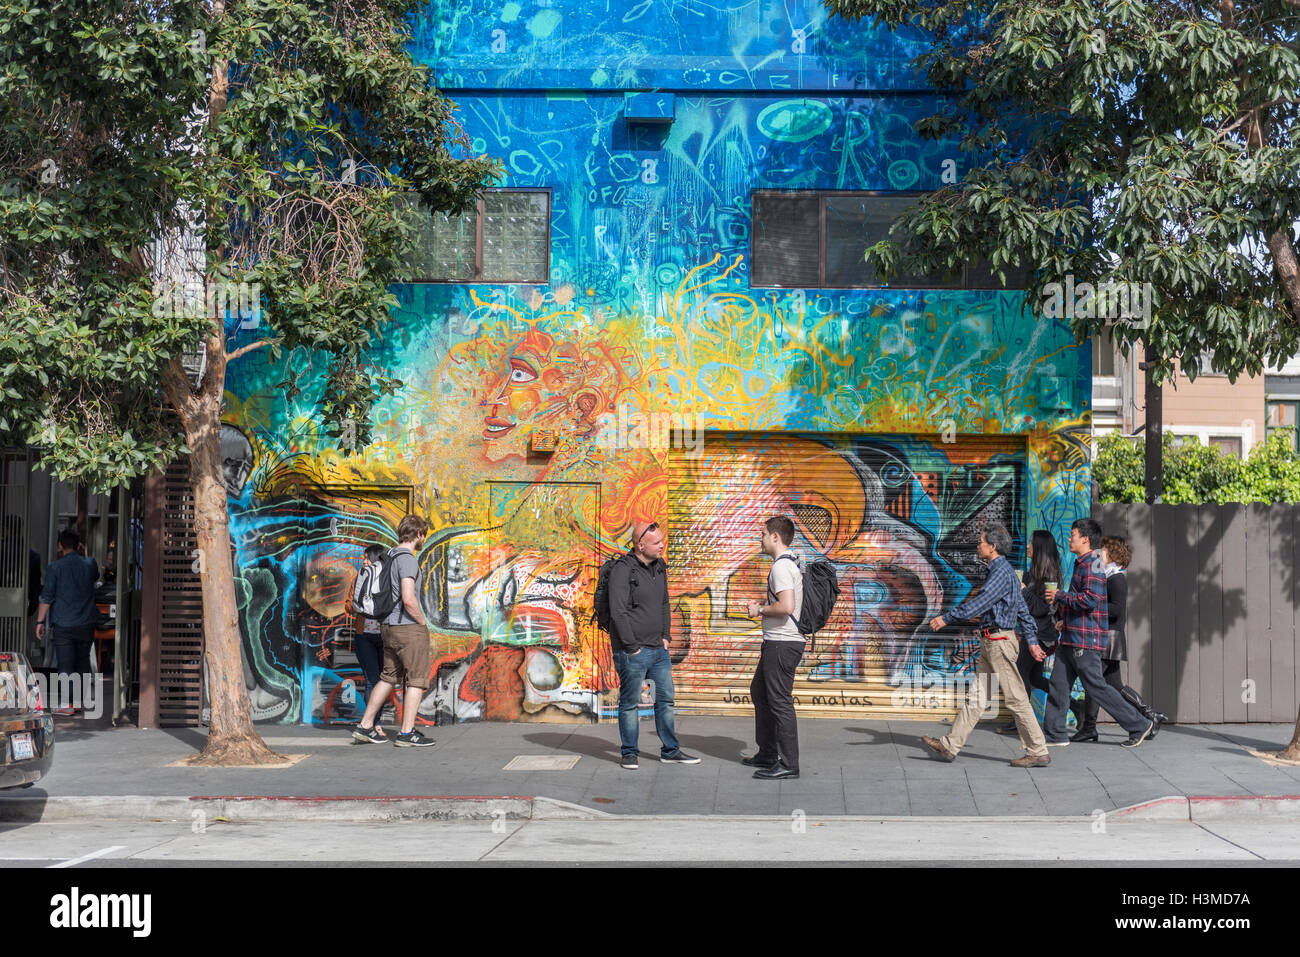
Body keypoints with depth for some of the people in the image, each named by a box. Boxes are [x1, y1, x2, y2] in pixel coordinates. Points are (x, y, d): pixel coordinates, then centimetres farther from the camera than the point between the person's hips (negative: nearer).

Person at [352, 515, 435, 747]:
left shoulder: (390, 557, 13)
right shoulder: (407, 559, -16)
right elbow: (408, 599, -24)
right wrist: (422, 622, -11)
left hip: (389, 626, 9)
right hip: (409, 627, -9)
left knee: (389, 676, 15)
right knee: (417, 679, -2)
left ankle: (365, 726, 16)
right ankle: (407, 733, -3)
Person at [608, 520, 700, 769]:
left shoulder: (659, 567, 10)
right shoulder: (623, 570, -14)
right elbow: (618, 612, -17)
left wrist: (666, 636, 12)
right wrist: (632, 646, -15)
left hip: (658, 649, 7)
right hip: (632, 652, -7)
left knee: (666, 699, 10)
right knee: (630, 702, 2)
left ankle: (671, 751, 20)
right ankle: (630, 754, 13)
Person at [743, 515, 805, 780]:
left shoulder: (781, 567, -17)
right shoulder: (790, 564, 16)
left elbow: (786, 606, -28)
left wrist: (760, 610, -12)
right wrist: (763, 607, 14)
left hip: (782, 644, -11)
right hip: (778, 642, 11)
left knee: (780, 701, -7)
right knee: (759, 692, 21)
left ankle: (788, 764, -4)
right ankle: (767, 754, 29)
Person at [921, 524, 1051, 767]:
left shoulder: (1001, 572, -15)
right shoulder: (1002, 570, 17)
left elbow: (980, 602, -26)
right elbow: (1023, 610, 21)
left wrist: (946, 618, -26)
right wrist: (1032, 640, 23)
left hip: (1000, 641, -10)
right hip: (991, 644, 10)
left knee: (1016, 699, -5)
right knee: (976, 695, 9)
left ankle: (1038, 753, 0)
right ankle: (950, 745, 11)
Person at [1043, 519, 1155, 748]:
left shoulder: (1092, 564, -15)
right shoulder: (1082, 564, 18)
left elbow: (1090, 600, -25)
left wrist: (1059, 596, -15)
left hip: (1085, 642, -10)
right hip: (1071, 639, 10)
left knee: (1096, 687, -5)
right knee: (1058, 684, 8)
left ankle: (1139, 726, 4)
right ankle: (1054, 734, 12)